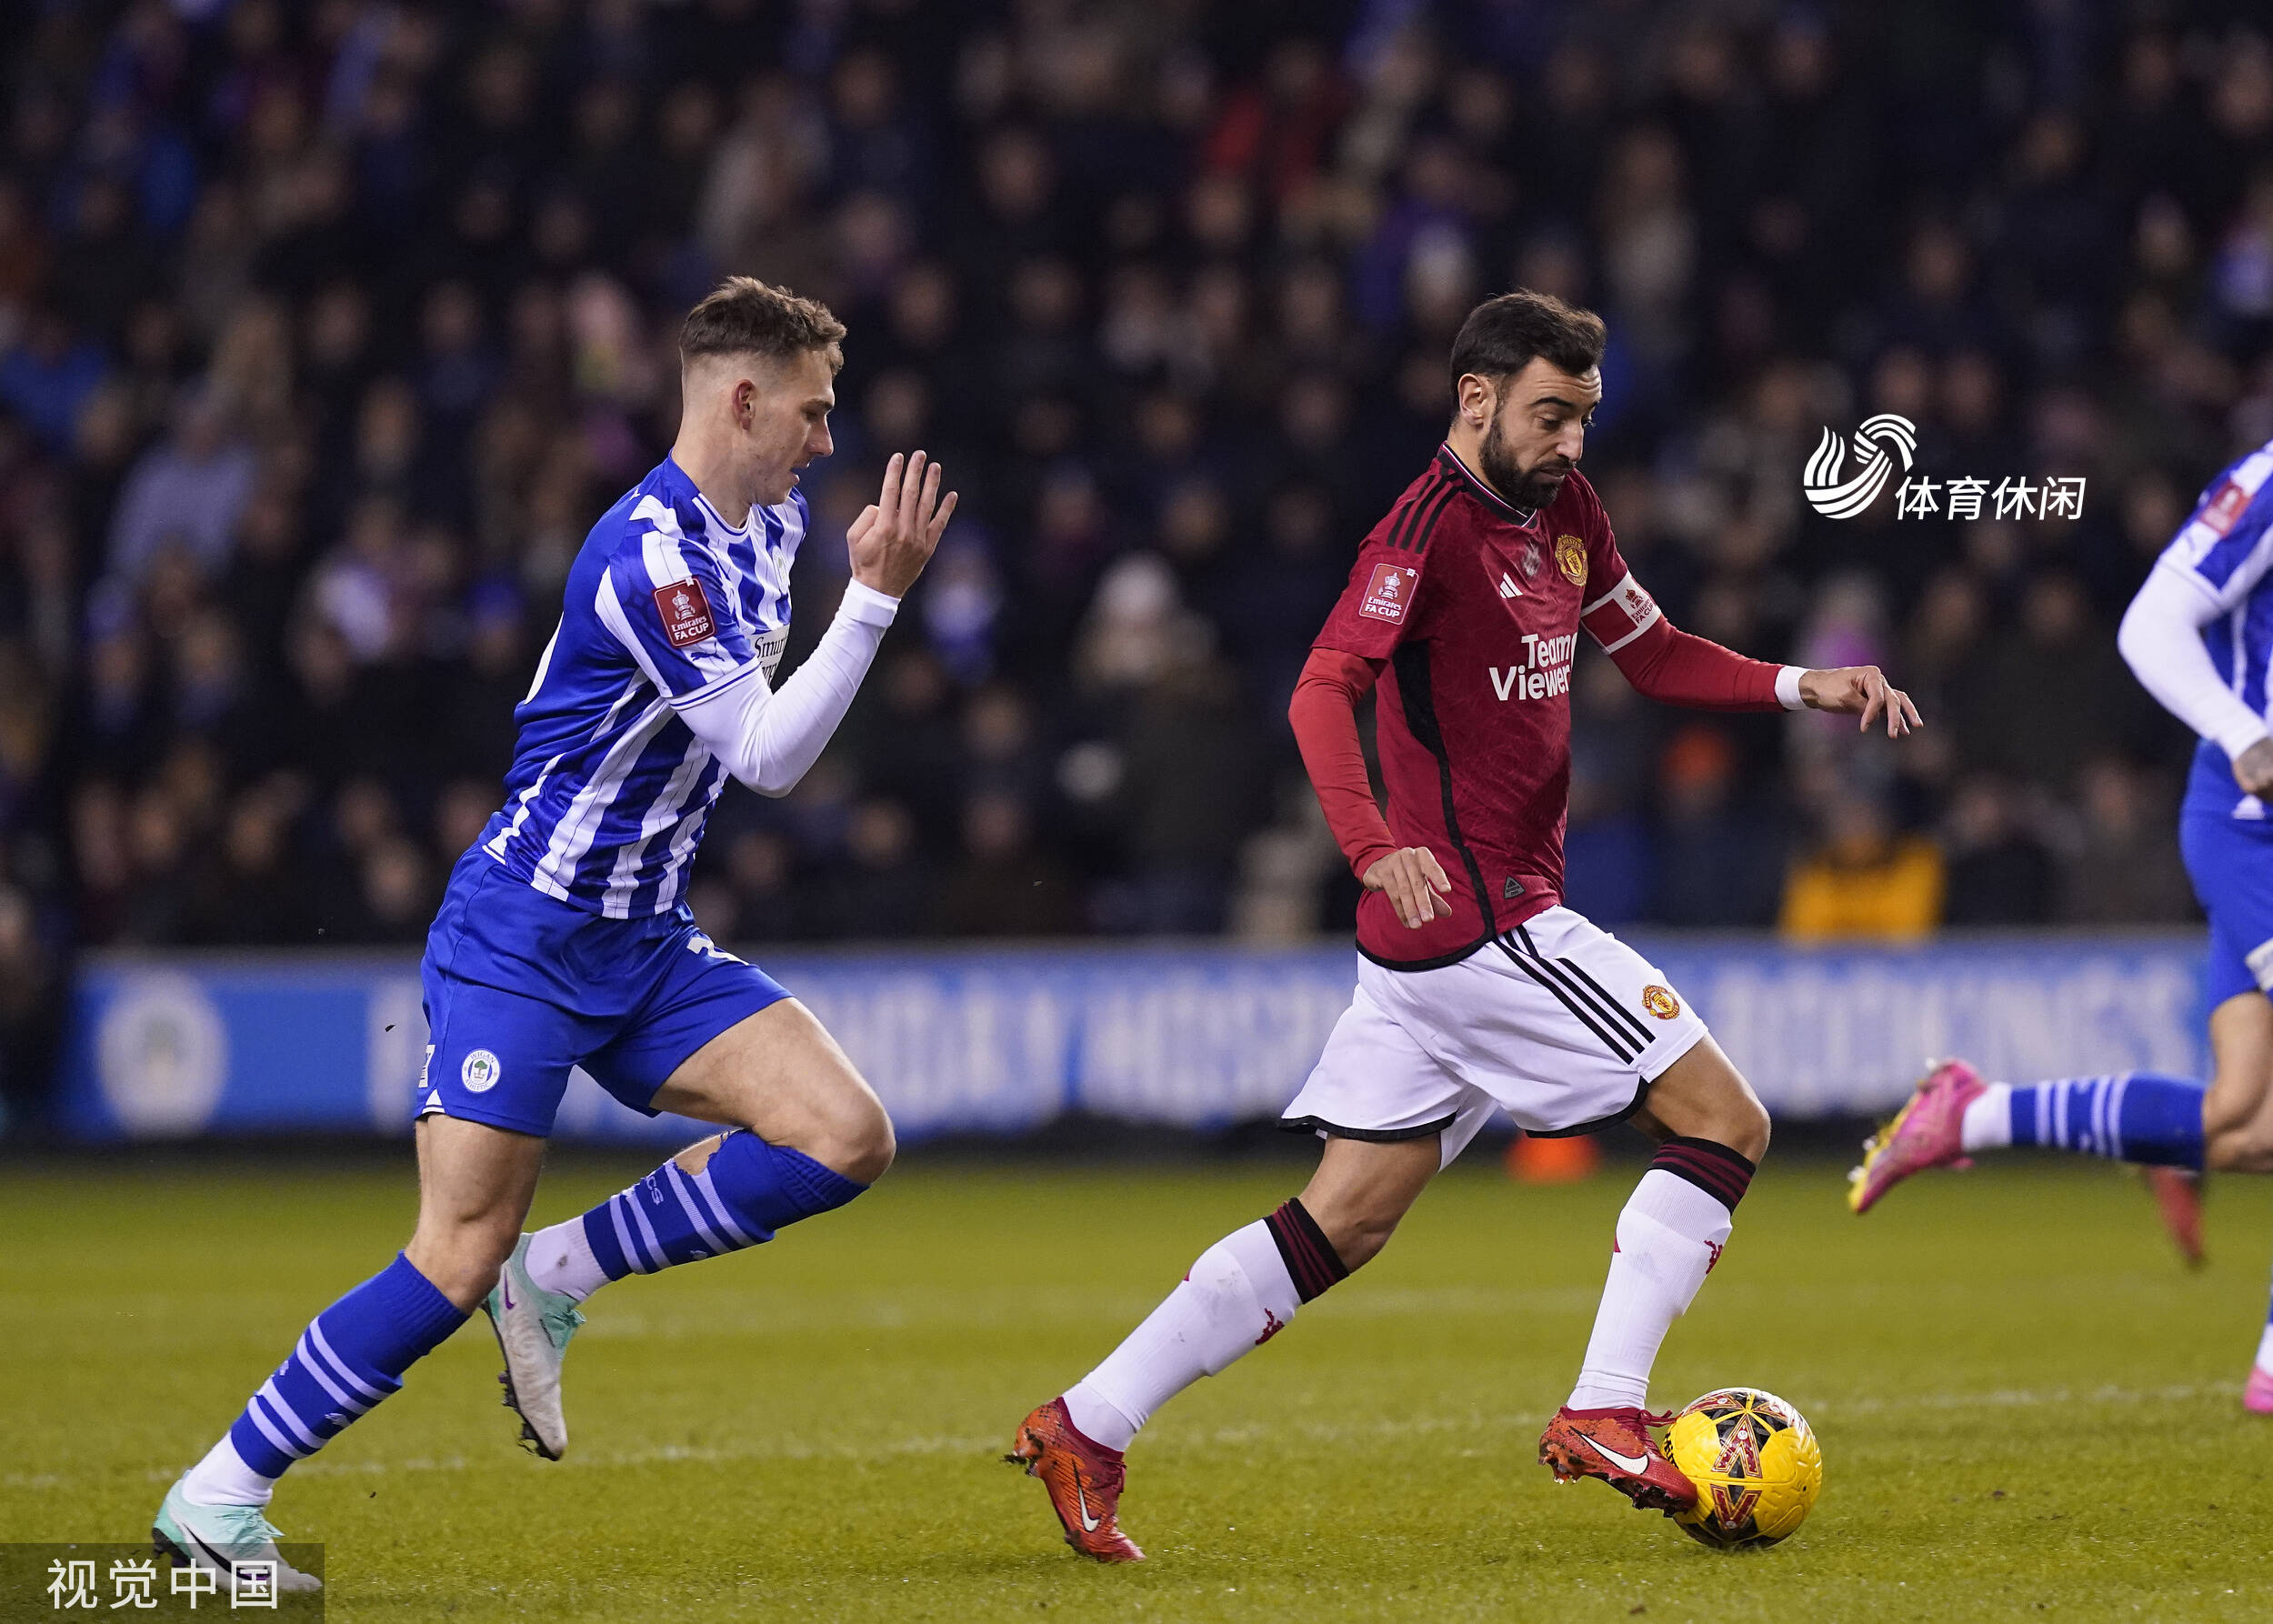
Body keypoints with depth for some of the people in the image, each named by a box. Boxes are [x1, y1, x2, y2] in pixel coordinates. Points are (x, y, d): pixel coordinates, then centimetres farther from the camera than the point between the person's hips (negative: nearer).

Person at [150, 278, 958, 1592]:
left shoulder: (773, 522, 7)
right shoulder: (645, 557, -21)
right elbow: (768, 755, -21)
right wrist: (877, 598, -23)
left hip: (646, 943, 8)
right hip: (522, 936, -8)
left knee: (846, 1138, -11)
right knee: (463, 1255, -14)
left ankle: (557, 1280, 3)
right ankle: (217, 1497, -2)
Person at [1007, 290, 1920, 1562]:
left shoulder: (1563, 511, 15)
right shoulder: (1432, 524, -13)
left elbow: (1654, 654, 28)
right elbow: (1323, 693, -23)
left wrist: (1798, 686, 14)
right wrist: (1376, 847, -38)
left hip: (1442, 933, 9)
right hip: (1483, 918, -9)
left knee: (1344, 1222, 8)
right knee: (1726, 1123, -7)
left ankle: (1087, 1427, 8)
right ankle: (1604, 1412, -10)